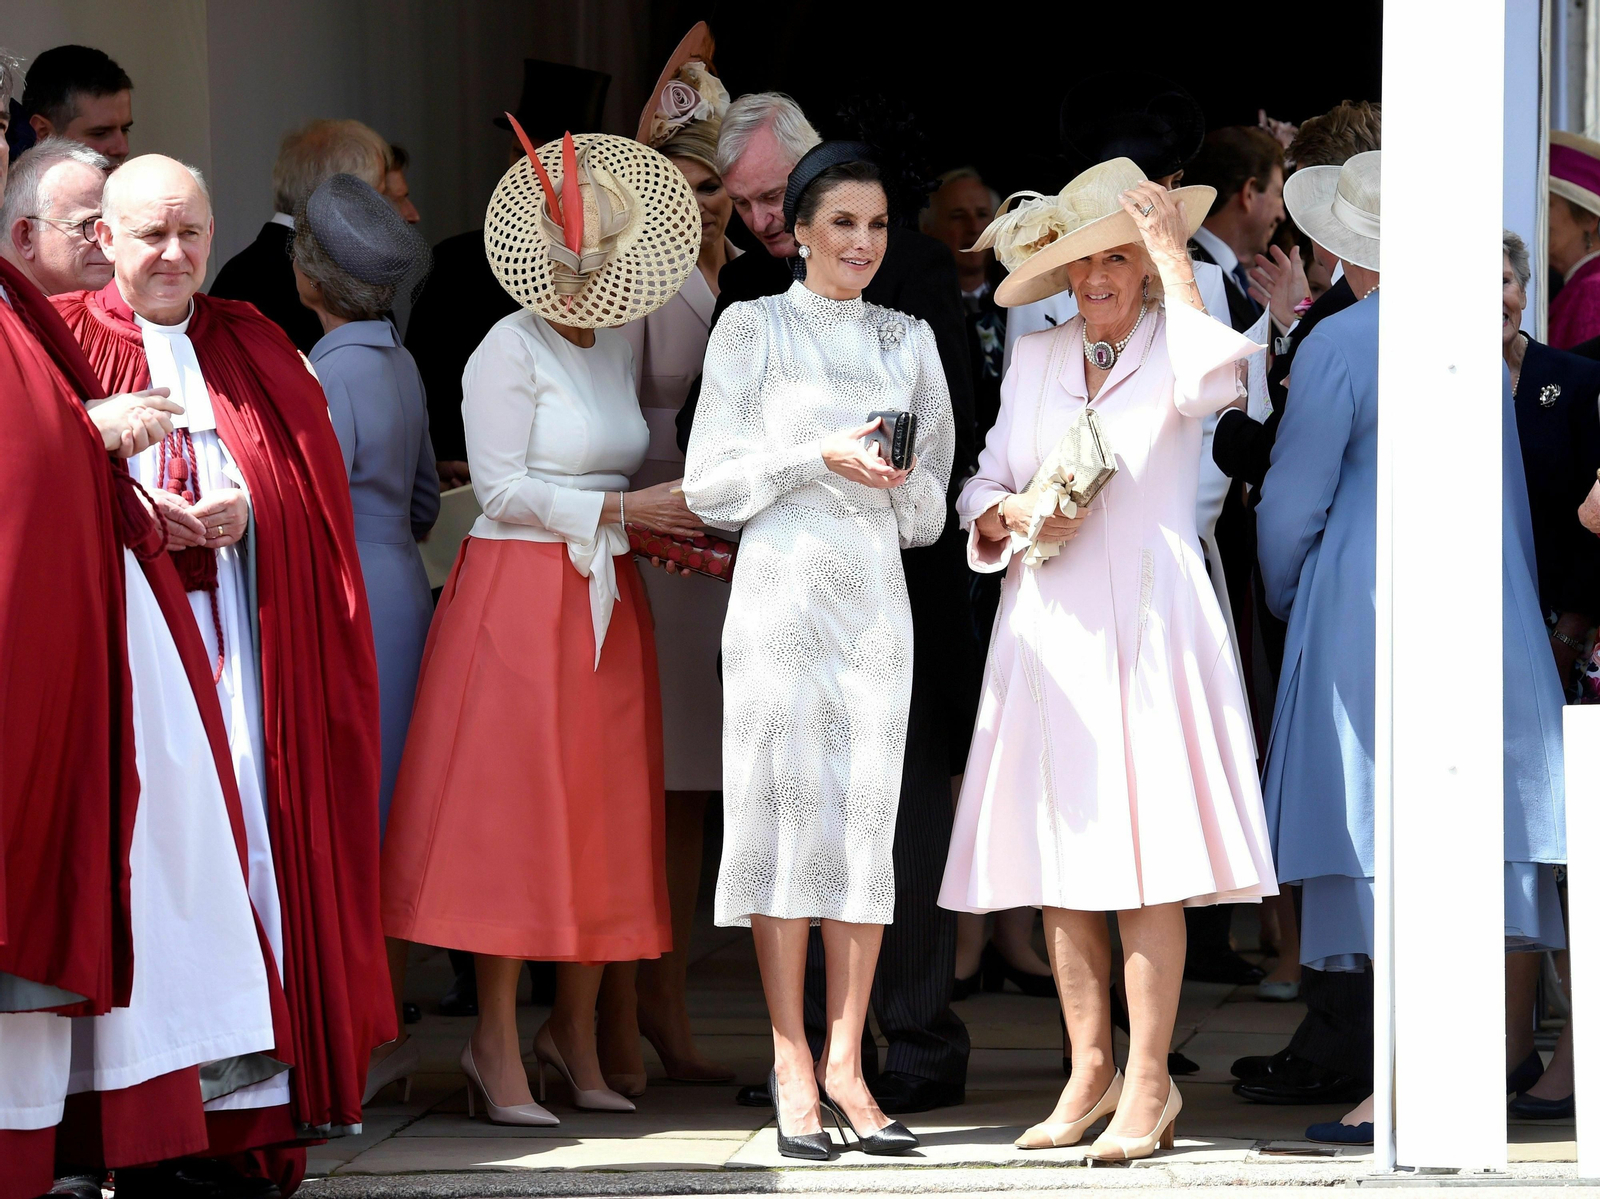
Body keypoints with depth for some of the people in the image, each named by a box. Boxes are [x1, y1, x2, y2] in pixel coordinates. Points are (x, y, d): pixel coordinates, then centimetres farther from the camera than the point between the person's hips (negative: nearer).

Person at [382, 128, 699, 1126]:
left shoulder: (617, 345, 14)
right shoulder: (510, 351, -9)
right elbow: (506, 489, -14)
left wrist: (662, 528, 5)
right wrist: (625, 508, -13)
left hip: (606, 603, 7)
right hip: (518, 596, -7)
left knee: (603, 822, 6)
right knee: (515, 812, -7)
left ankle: (578, 1032, 14)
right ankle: (498, 1043, -1)